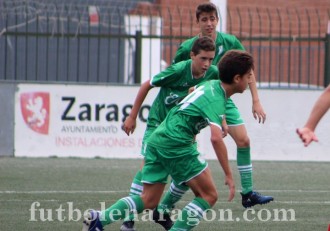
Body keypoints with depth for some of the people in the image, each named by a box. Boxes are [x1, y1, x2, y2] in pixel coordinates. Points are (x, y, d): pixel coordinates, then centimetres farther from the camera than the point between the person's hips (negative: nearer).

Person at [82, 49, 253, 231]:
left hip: (156, 141, 9)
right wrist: (228, 175, -22)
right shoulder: (216, 99, -13)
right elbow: (216, 138, -26)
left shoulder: (211, 85, 15)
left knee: (149, 200, 11)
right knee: (208, 196, -2)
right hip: (176, 143, -9)